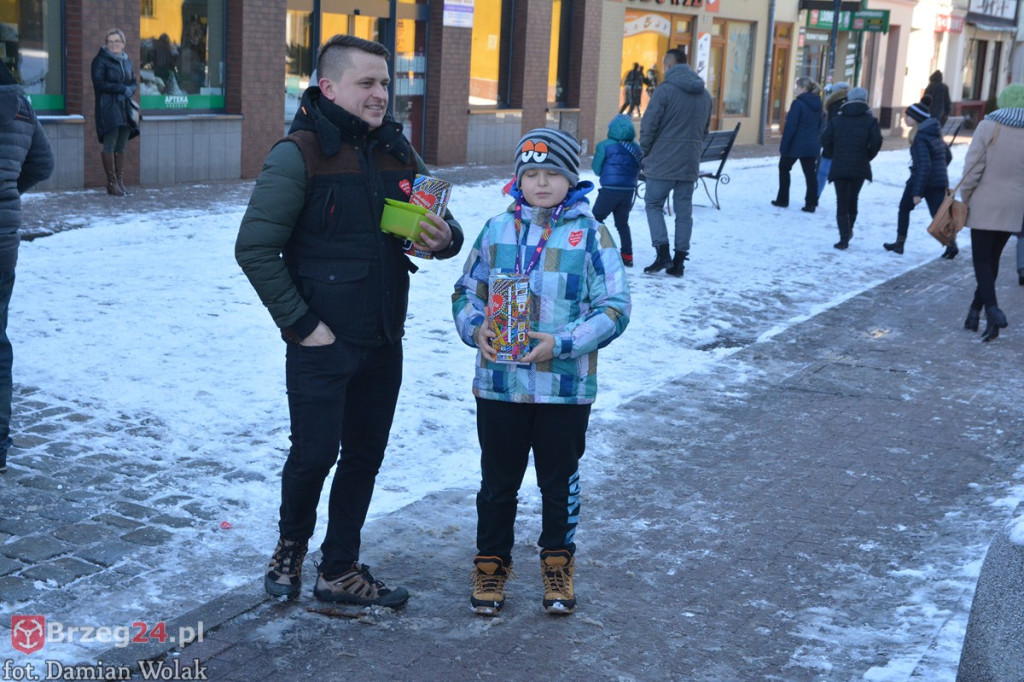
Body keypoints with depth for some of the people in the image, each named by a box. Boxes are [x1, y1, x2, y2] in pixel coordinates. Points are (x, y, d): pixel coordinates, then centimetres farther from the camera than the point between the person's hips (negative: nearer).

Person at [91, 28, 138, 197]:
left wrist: (130, 90, -3)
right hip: (108, 107, -6)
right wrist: (121, 88, -14)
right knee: (110, 145, -9)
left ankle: (120, 181, 8)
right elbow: (99, 83, -9)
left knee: (121, 146, 5)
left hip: (125, 107, 6)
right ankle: (112, 183, -7)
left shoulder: (127, 60, 17)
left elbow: (133, 82, 20)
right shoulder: (101, 60, -1)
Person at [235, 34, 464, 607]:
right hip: (322, 343, -6)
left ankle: (340, 571, 29)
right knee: (314, 454, 0)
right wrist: (301, 324, -14)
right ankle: (292, 544, 30)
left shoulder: (399, 152, 6)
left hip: (383, 343, 6)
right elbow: (255, 248, -14)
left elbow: (443, 226, 15)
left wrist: (446, 238, -9)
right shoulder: (299, 154, -12)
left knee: (365, 458, 13)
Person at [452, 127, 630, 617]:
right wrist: (475, 329, -9)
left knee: (559, 481, 13)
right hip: (498, 383, 2)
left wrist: (562, 342, -18)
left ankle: (558, 562, 33)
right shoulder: (497, 230, 4)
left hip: (565, 387, -2)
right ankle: (492, 561, 30)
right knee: (498, 480, 13)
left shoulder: (590, 235, -5)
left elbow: (614, 309, -7)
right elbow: (467, 293, 11)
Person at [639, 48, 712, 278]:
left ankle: (662, 252, -6)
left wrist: (645, 152, 2)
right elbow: (705, 129, 15)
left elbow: (649, 125, -11)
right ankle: (679, 260, 10)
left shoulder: (666, 89, -11)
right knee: (684, 211, 9)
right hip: (690, 164, 6)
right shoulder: (704, 94, 10)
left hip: (664, 162, -6)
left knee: (653, 204, 7)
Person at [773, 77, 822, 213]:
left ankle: (782, 200, 15)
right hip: (811, 146, 6)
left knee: (784, 168, 13)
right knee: (810, 173, 6)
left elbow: (790, 126, -17)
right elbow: (819, 126, 15)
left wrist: (783, 146, -15)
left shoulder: (798, 103, -15)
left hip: (796, 145, -6)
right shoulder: (818, 105, 9)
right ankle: (811, 203, 2)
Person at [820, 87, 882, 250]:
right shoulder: (869, 120, 2)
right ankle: (848, 230, 26)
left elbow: (825, 140, -5)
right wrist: (868, 156, 7)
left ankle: (844, 238, -7)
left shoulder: (836, 120, 4)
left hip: (839, 167, -1)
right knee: (852, 200, 19)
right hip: (860, 168, 1)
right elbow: (876, 141, -10)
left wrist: (834, 156, 10)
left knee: (841, 203, 1)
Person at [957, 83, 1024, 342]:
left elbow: (973, 168, -11)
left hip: (986, 204, -4)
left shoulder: (989, 126, -9)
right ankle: (975, 311, 22)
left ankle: (992, 309, -19)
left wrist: (965, 198, 0)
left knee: (982, 260, 0)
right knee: (992, 258, 15)